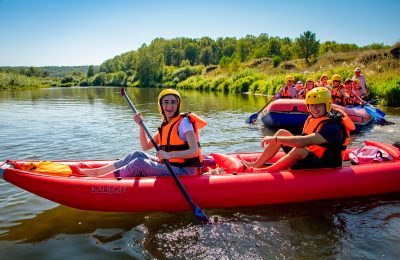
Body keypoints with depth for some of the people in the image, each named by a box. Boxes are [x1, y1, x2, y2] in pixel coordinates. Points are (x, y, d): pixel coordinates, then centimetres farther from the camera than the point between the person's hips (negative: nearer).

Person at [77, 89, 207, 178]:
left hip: (184, 171, -7)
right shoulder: (165, 126, 13)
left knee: (140, 163, -21)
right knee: (138, 155, -3)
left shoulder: (183, 122, -11)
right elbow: (146, 146, 11)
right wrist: (141, 125, -2)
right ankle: (96, 171, 0)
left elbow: (194, 151, -21)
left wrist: (169, 155, -32)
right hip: (170, 167, 7)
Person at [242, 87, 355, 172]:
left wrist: (274, 139, -30)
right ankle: (257, 164, -7)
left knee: (300, 150, -38)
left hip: (323, 168, -9)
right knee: (282, 132, 0)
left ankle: (264, 171, -26)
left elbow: (303, 142, -36)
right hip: (308, 159, 9)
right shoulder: (313, 118, 4)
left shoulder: (333, 127, -24)